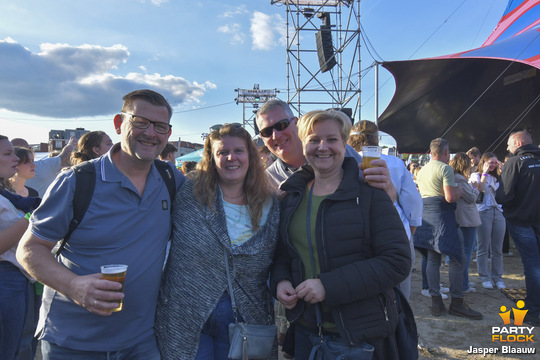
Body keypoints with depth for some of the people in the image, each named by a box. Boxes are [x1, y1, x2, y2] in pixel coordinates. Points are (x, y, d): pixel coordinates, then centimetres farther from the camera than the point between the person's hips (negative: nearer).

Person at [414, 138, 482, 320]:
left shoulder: (422, 170, 16)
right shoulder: (445, 168, -9)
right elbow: (450, 197, -17)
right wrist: (459, 190, 2)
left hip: (426, 215, 8)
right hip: (442, 216, -8)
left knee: (432, 259, 8)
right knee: (456, 258, 0)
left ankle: (436, 301, 11)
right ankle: (457, 302, 5)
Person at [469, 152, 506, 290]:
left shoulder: (497, 177, 20)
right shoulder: (476, 175, 6)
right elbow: (480, 188, -10)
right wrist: (485, 173, -5)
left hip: (499, 212, 5)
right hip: (483, 212, -5)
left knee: (497, 248, 6)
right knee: (483, 248, -1)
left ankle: (497, 277, 15)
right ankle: (485, 277, 7)